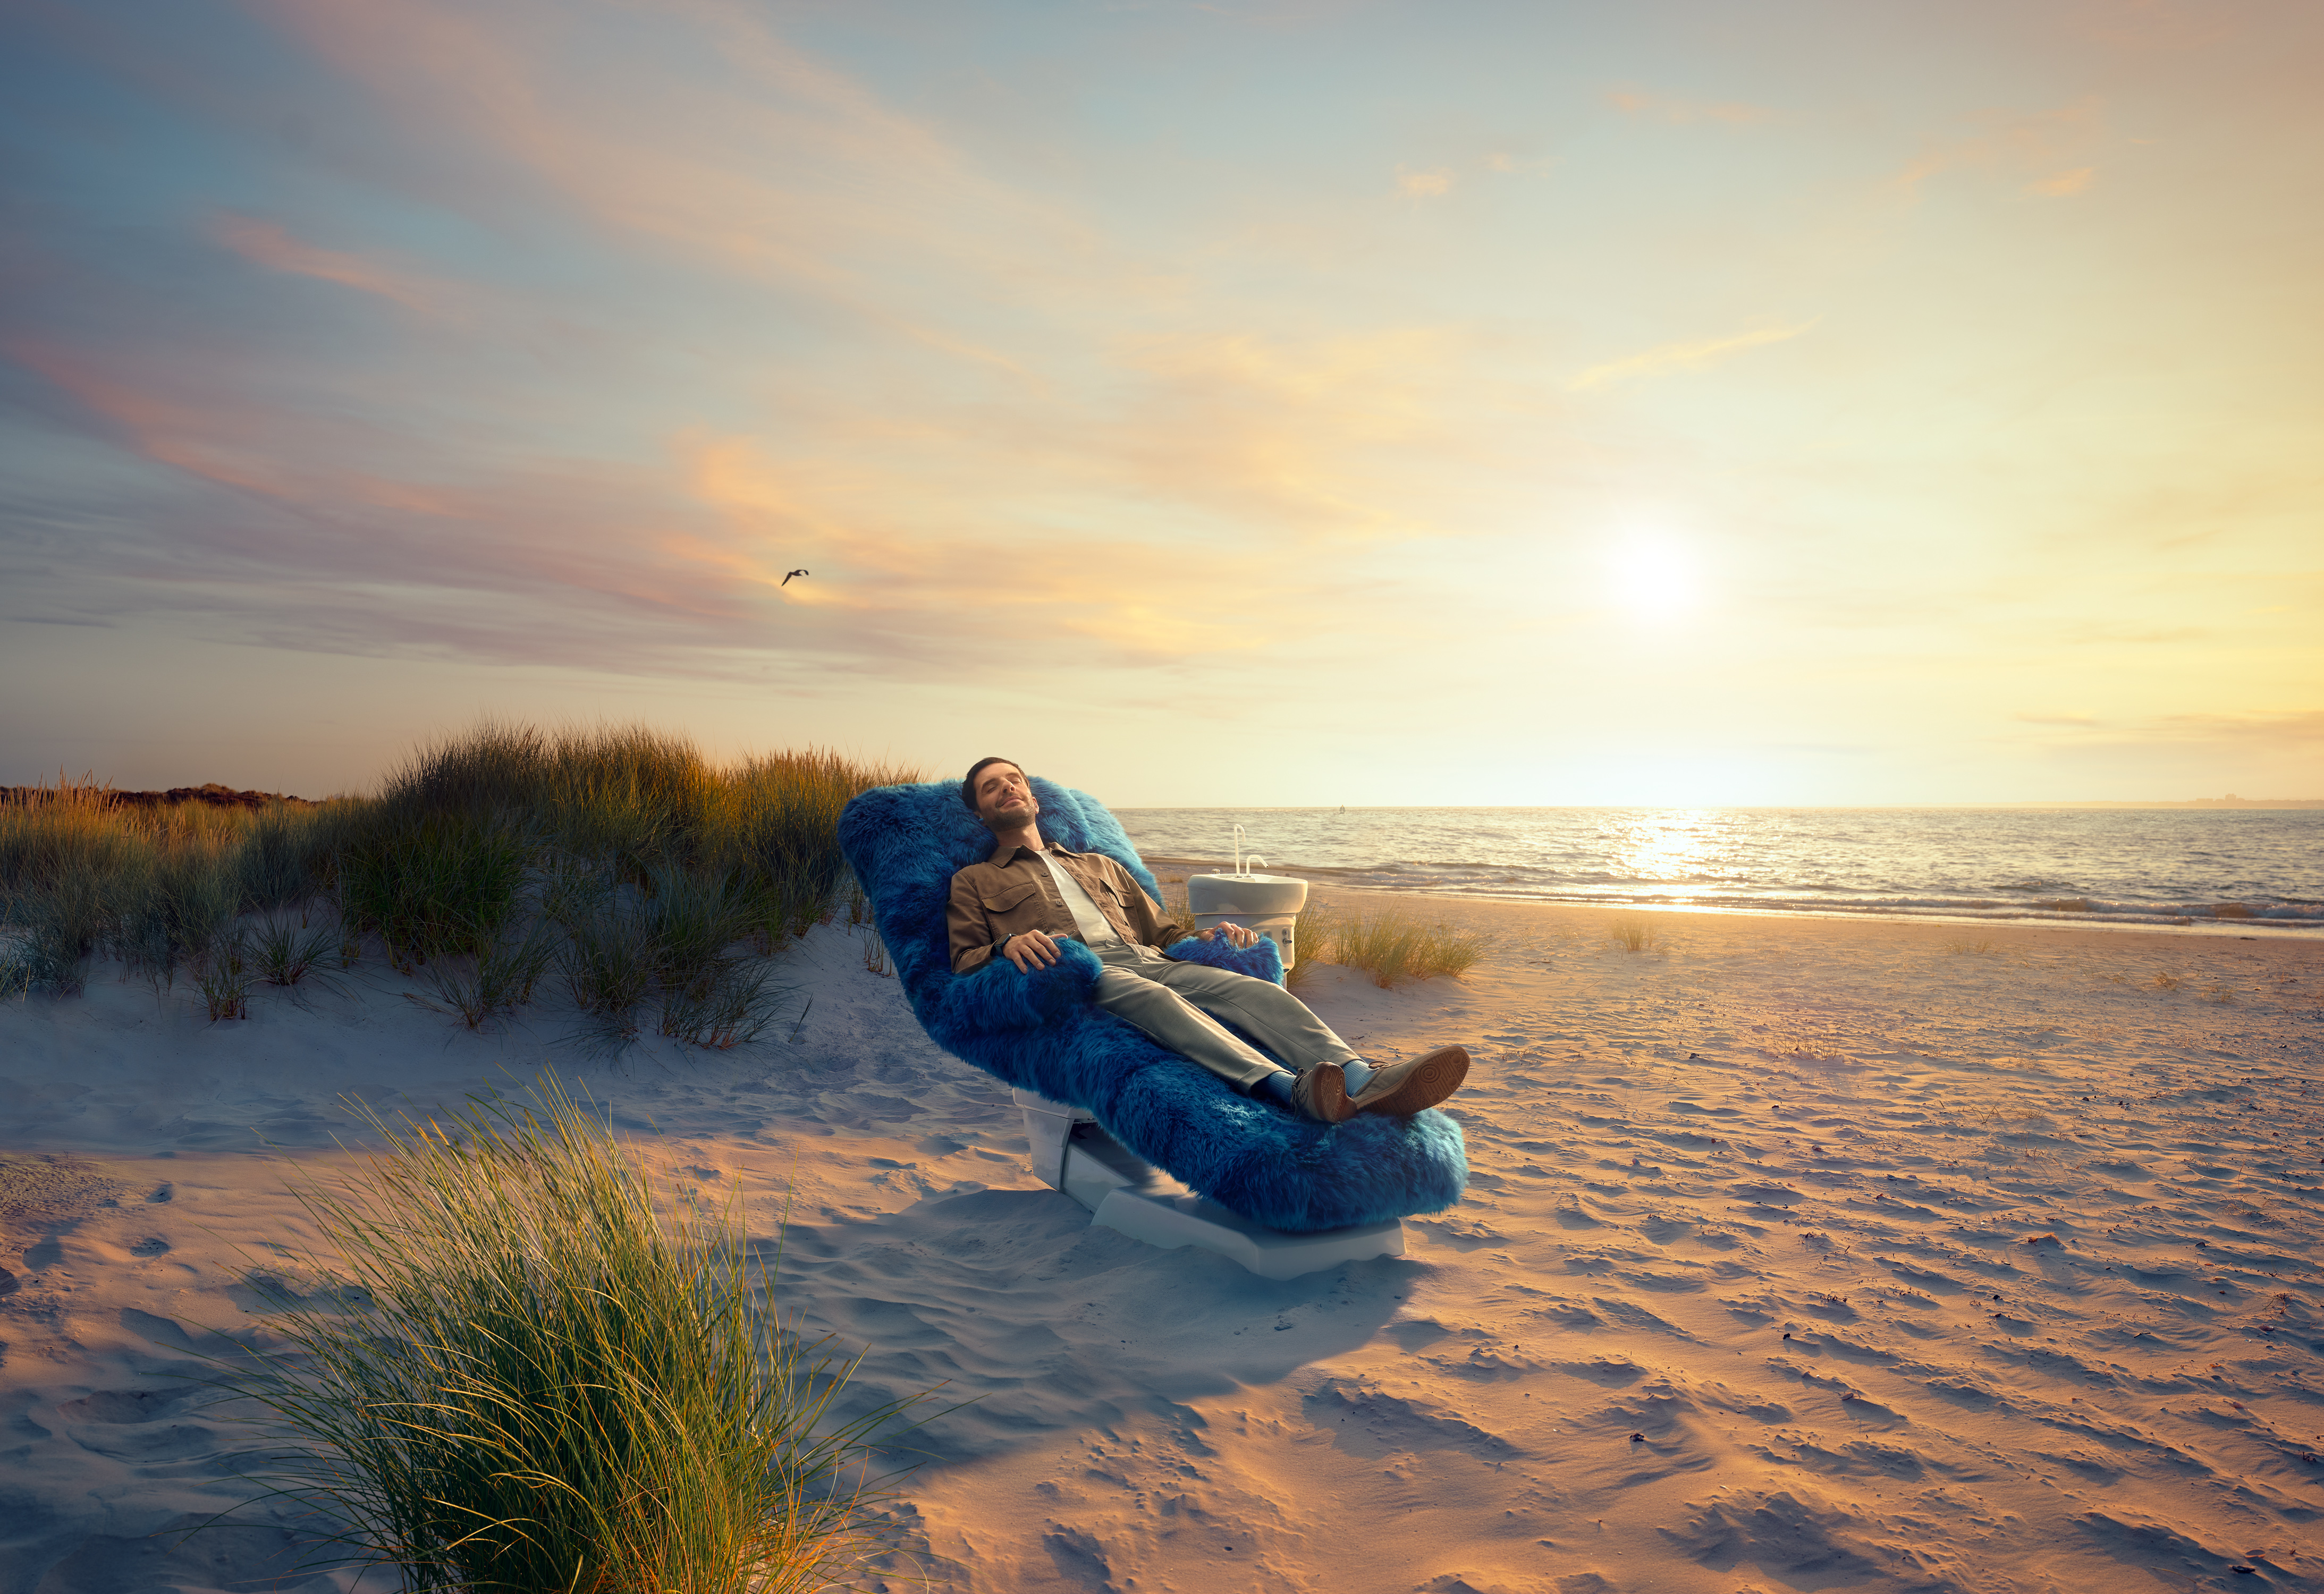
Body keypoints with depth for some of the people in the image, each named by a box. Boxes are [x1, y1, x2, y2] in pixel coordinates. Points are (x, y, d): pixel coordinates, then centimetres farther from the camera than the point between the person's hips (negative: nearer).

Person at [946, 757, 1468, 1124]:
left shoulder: (1101, 866, 38)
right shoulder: (973, 883, 26)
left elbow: (1164, 933, 33)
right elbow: (961, 965, 11)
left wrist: (1208, 938, 9)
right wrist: (1008, 946, -13)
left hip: (1149, 962, 5)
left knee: (1253, 990, -27)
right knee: (1153, 997, -40)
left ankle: (1362, 1080, -52)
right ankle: (1292, 1088, -64)